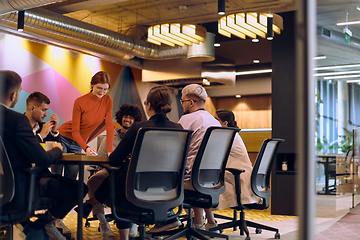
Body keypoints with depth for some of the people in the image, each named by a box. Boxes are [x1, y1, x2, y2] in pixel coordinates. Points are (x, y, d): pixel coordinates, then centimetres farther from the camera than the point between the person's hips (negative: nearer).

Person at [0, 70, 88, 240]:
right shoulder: (17, 119, -24)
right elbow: (43, 160, -21)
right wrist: (57, 149, 1)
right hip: (17, 192, -9)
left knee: (46, 175, 31)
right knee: (78, 188, -3)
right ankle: (41, 225, 10)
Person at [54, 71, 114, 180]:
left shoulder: (108, 101, -8)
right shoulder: (80, 102, -19)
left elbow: (109, 126, -12)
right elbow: (75, 131, -18)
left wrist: (110, 151, -22)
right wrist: (86, 148, -34)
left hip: (77, 146, 4)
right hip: (63, 138, -4)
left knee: (71, 179, 3)